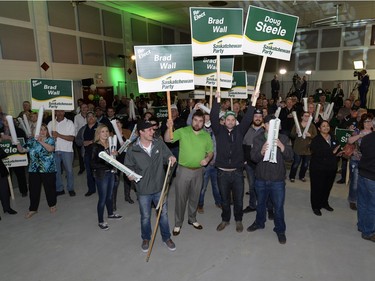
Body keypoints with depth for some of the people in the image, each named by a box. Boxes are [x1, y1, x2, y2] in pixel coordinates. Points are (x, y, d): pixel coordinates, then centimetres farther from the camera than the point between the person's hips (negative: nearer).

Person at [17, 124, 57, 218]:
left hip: (48, 170, -3)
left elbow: (50, 149, -21)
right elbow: (22, 150, 7)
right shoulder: (31, 141, 8)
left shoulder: (50, 140, -2)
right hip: (34, 169, 3)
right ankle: (33, 209, 22)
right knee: (33, 189, 8)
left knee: (49, 188, 7)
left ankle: (52, 205, 28)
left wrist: (41, 141, -23)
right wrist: (17, 143, -10)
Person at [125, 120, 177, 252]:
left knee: (164, 214, 16)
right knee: (145, 217, 15)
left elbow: (167, 155, 6)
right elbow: (128, 166, 0)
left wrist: (171, 157, -17)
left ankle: (166, 237, 39)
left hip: (159, 187, 2)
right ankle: (146, 239, 42)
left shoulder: (159, 143, -6)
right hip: (143, 190, -1)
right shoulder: (132, 150, -12)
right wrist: (130, 174, -21)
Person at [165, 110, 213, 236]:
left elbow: (211, 151, 8)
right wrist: (169, 128, -38)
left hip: (198, 171, 3)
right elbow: (167, 139, -20)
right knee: (180, 197, 6)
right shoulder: (182, 131, -10)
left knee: (195, 197, 18)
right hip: (183, 170, -3)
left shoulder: (206, 135, 1)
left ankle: (192, 219, 39)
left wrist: (207, 159, -13)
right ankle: (178, 223, 24)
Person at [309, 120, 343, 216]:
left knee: (328, 187, 14)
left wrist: (338, 153, 0)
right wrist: (332, 152, -24)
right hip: (318, 168, -6)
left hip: (331, 168, 6)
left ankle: (324, 203, 36)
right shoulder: (316, 140, -11)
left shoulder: (333, 139, 8)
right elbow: (317, 153, -24)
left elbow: (337, 150, 23)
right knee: (317, 187, 2)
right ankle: (316, 206, 18)